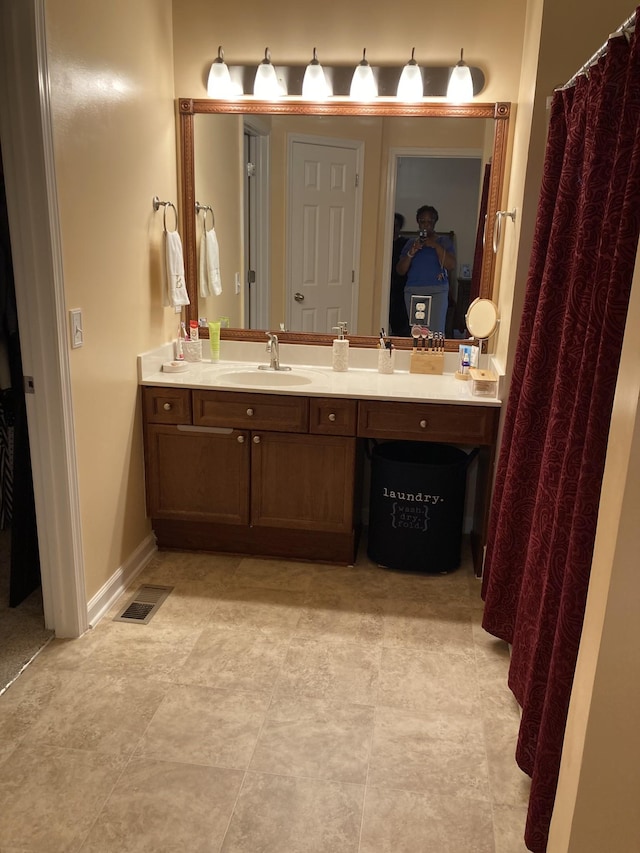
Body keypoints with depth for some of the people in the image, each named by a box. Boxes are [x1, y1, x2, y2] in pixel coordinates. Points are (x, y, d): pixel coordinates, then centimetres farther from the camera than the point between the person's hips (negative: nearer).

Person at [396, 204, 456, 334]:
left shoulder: (443, 241, 6)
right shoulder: (411, 243, 13)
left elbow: (451, 265, -7)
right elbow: (400, 271, 7)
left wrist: (436, 246, -14)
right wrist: (411, 253, -8)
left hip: (437, 292, -3)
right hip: (413, 292, 3)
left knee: (436, 332, -13)